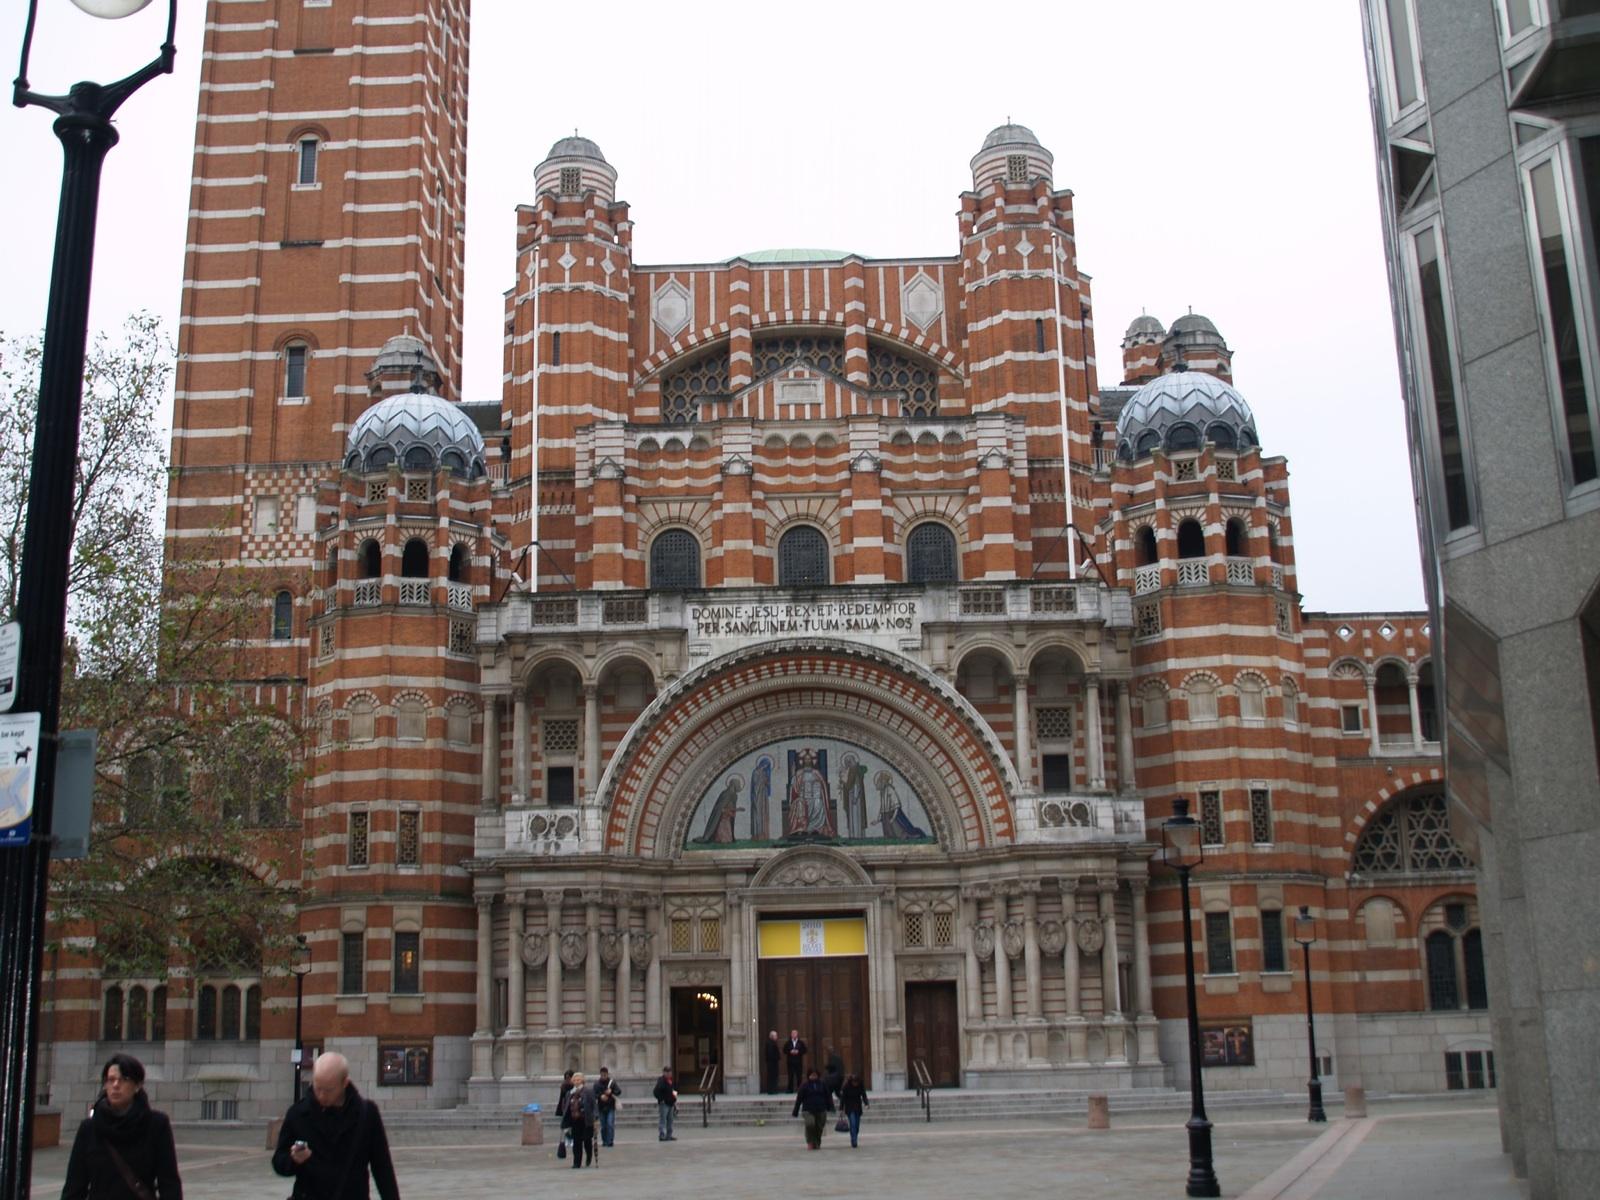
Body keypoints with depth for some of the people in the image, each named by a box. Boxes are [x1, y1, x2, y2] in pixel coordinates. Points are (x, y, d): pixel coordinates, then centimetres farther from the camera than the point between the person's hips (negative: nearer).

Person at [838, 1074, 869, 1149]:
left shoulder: (861, 1086, -4)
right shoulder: (846, 1086, -13)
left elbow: (864, 1096, -3)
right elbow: (842, 1098, -9)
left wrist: (866, 1103, -20)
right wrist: (841, 1109, -10)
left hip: (858, 1108, 4)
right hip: (850, 1109, -4)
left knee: (857, 1126, 4)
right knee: (853, 1125, -16)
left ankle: (853, 1142, 17)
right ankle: (854, 1143, -18)